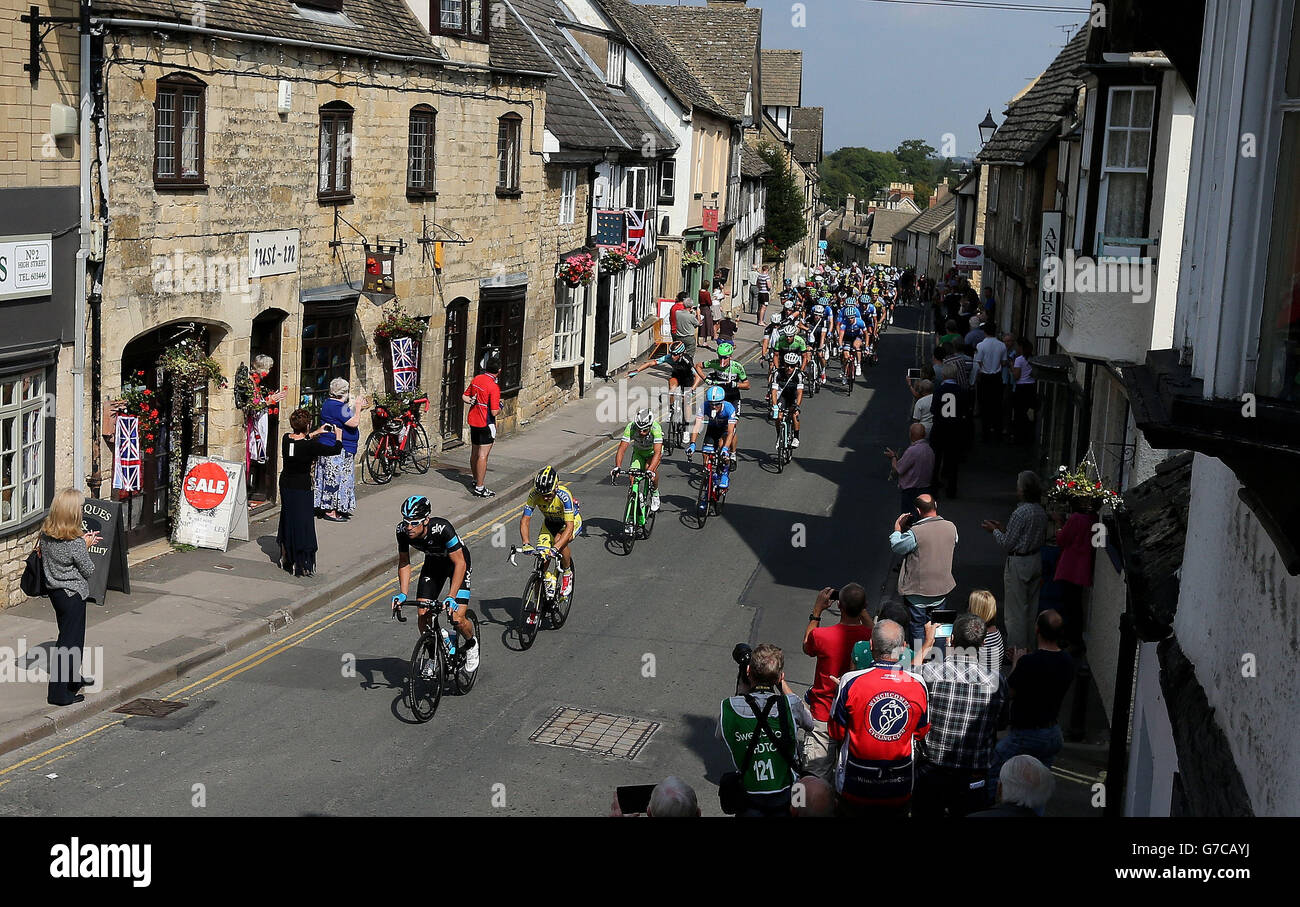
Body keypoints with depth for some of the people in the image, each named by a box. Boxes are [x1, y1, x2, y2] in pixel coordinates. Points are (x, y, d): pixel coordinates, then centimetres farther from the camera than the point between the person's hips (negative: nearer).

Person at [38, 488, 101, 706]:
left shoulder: (46, 535, -5)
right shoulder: (76, 543, -25)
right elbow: (88, 571, -13)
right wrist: (86, 547, 0)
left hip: (54, 590, 8)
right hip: (73, 594, -8)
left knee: (68, 635, 24)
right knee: (69, 642, 1)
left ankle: (73, 678, 41)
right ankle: (59, 692, 3)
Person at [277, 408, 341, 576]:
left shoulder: (286, 438, -4)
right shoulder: (309, 446, -22)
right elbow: (335, 450, -14)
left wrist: (316, 432, 27)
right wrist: (338, 436, 6)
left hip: (285, 484, 7)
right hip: (301, 487, -7)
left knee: (287, 520, 22)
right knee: (302, 524, 2)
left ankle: (285, 557, 35)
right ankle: (300, 565, 4)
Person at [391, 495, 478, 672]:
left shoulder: (442, 528, -39)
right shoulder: (403, 531, -25)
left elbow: (460, 563, -33)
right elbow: (404, 563, -10)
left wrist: (451, 597, -39)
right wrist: (403, 594, -21)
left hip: (458, 561, -4)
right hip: (433, 562, 5)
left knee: (457, 619, -15)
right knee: (423, 615, -8)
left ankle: (471, 645, 17)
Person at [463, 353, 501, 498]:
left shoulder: (476, 379, 3)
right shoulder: (494, 387, -20)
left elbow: (464, 397, 14)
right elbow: (494, 412, -21)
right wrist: (500, 406, -2)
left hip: (473, 421, 8)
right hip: (486, 424, -8)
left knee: (474, 453, 17)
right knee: (483, 456, -5)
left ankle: (476, 481, 32)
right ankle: (480, 488, -4)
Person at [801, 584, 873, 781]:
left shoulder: (821, 636, -22)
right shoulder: (870, 637, -15)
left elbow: (806, 647, 3)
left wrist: (817, 611, 5)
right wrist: (860, 609, 14)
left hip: (823, 717, -3)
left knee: (817, 780, 6)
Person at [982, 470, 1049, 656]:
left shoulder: (1020, 513, -22)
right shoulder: (1041, 511, 3)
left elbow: (1007, 544, -19)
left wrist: (994, 531, 0)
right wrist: (1002, 528, 15)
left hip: (1018, 564, -8)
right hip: (1036, 560, 8)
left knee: (1016, 608, 1)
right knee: (1031, 606, 17)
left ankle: (1017, 649, 7)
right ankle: (1028, 645, 26)